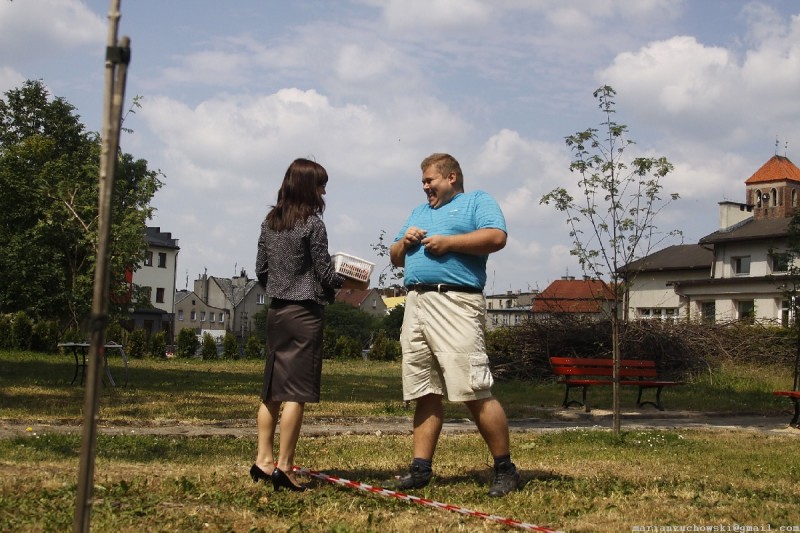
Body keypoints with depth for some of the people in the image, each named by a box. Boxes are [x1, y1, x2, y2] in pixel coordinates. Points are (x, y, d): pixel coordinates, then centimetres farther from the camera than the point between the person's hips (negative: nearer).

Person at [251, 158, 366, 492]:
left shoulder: (270, 223, 10)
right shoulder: (312, 223, -9)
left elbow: (261, 271, 13)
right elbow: (325, 274, -8)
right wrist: (356, 284, 7)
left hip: (276, 312, 7)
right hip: (304, 314, -7)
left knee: (272, 390, 11)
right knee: (296, 393, -5)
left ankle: (263, 460, 14)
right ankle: (283, 467, -6)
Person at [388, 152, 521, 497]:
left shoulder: (477, 201, 9)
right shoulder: (418, 213, 30)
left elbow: (496, 237, -9)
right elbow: (395, 258, 29)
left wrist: (448, 242, -10)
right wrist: (405, 241, 7)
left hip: (455, 303, -7)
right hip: (416, 304, 7)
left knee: (475, 392, -11)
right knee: (425, 394, 5)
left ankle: (505, 469, -2)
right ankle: (421, 468, 8)